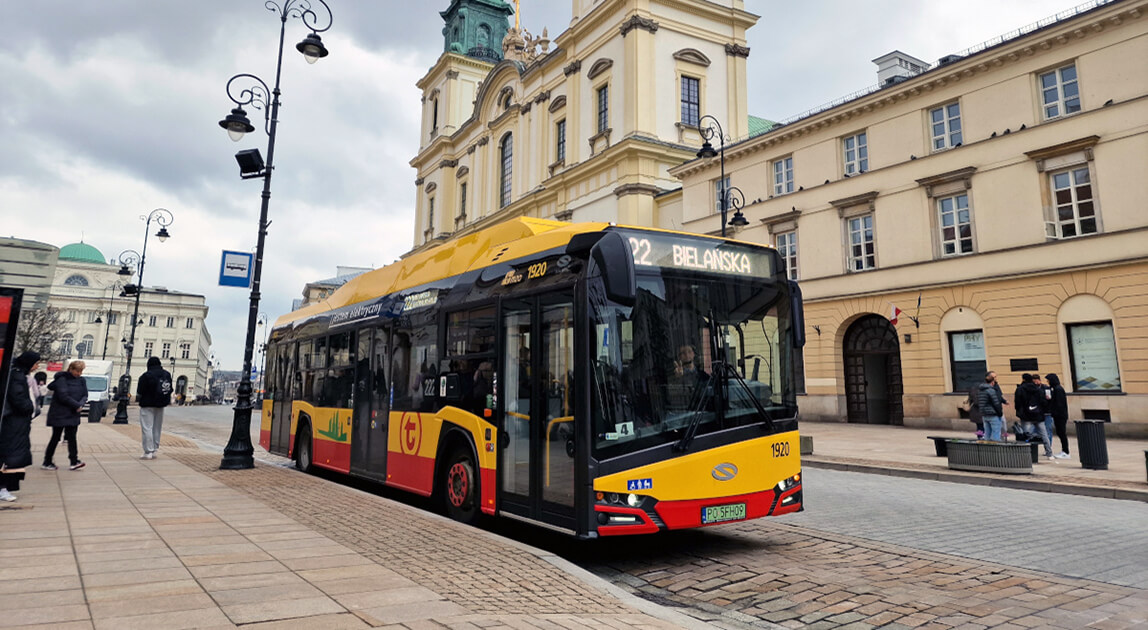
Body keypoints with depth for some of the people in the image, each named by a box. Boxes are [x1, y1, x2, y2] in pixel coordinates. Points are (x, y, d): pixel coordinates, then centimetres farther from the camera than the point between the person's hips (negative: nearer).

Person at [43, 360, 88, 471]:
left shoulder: (81, 380, 6)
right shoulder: (62, 379, -13)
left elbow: (85, 395, 5)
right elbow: (63, 396, -19)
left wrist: (80, 404, -15)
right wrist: (77, 405, -14)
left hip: (73, 415, 5)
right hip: (59, 415, -5)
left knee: (72, 437, 4)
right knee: (55, 438, 3)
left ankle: (74, 462, 3)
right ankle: (47, 463, 15)